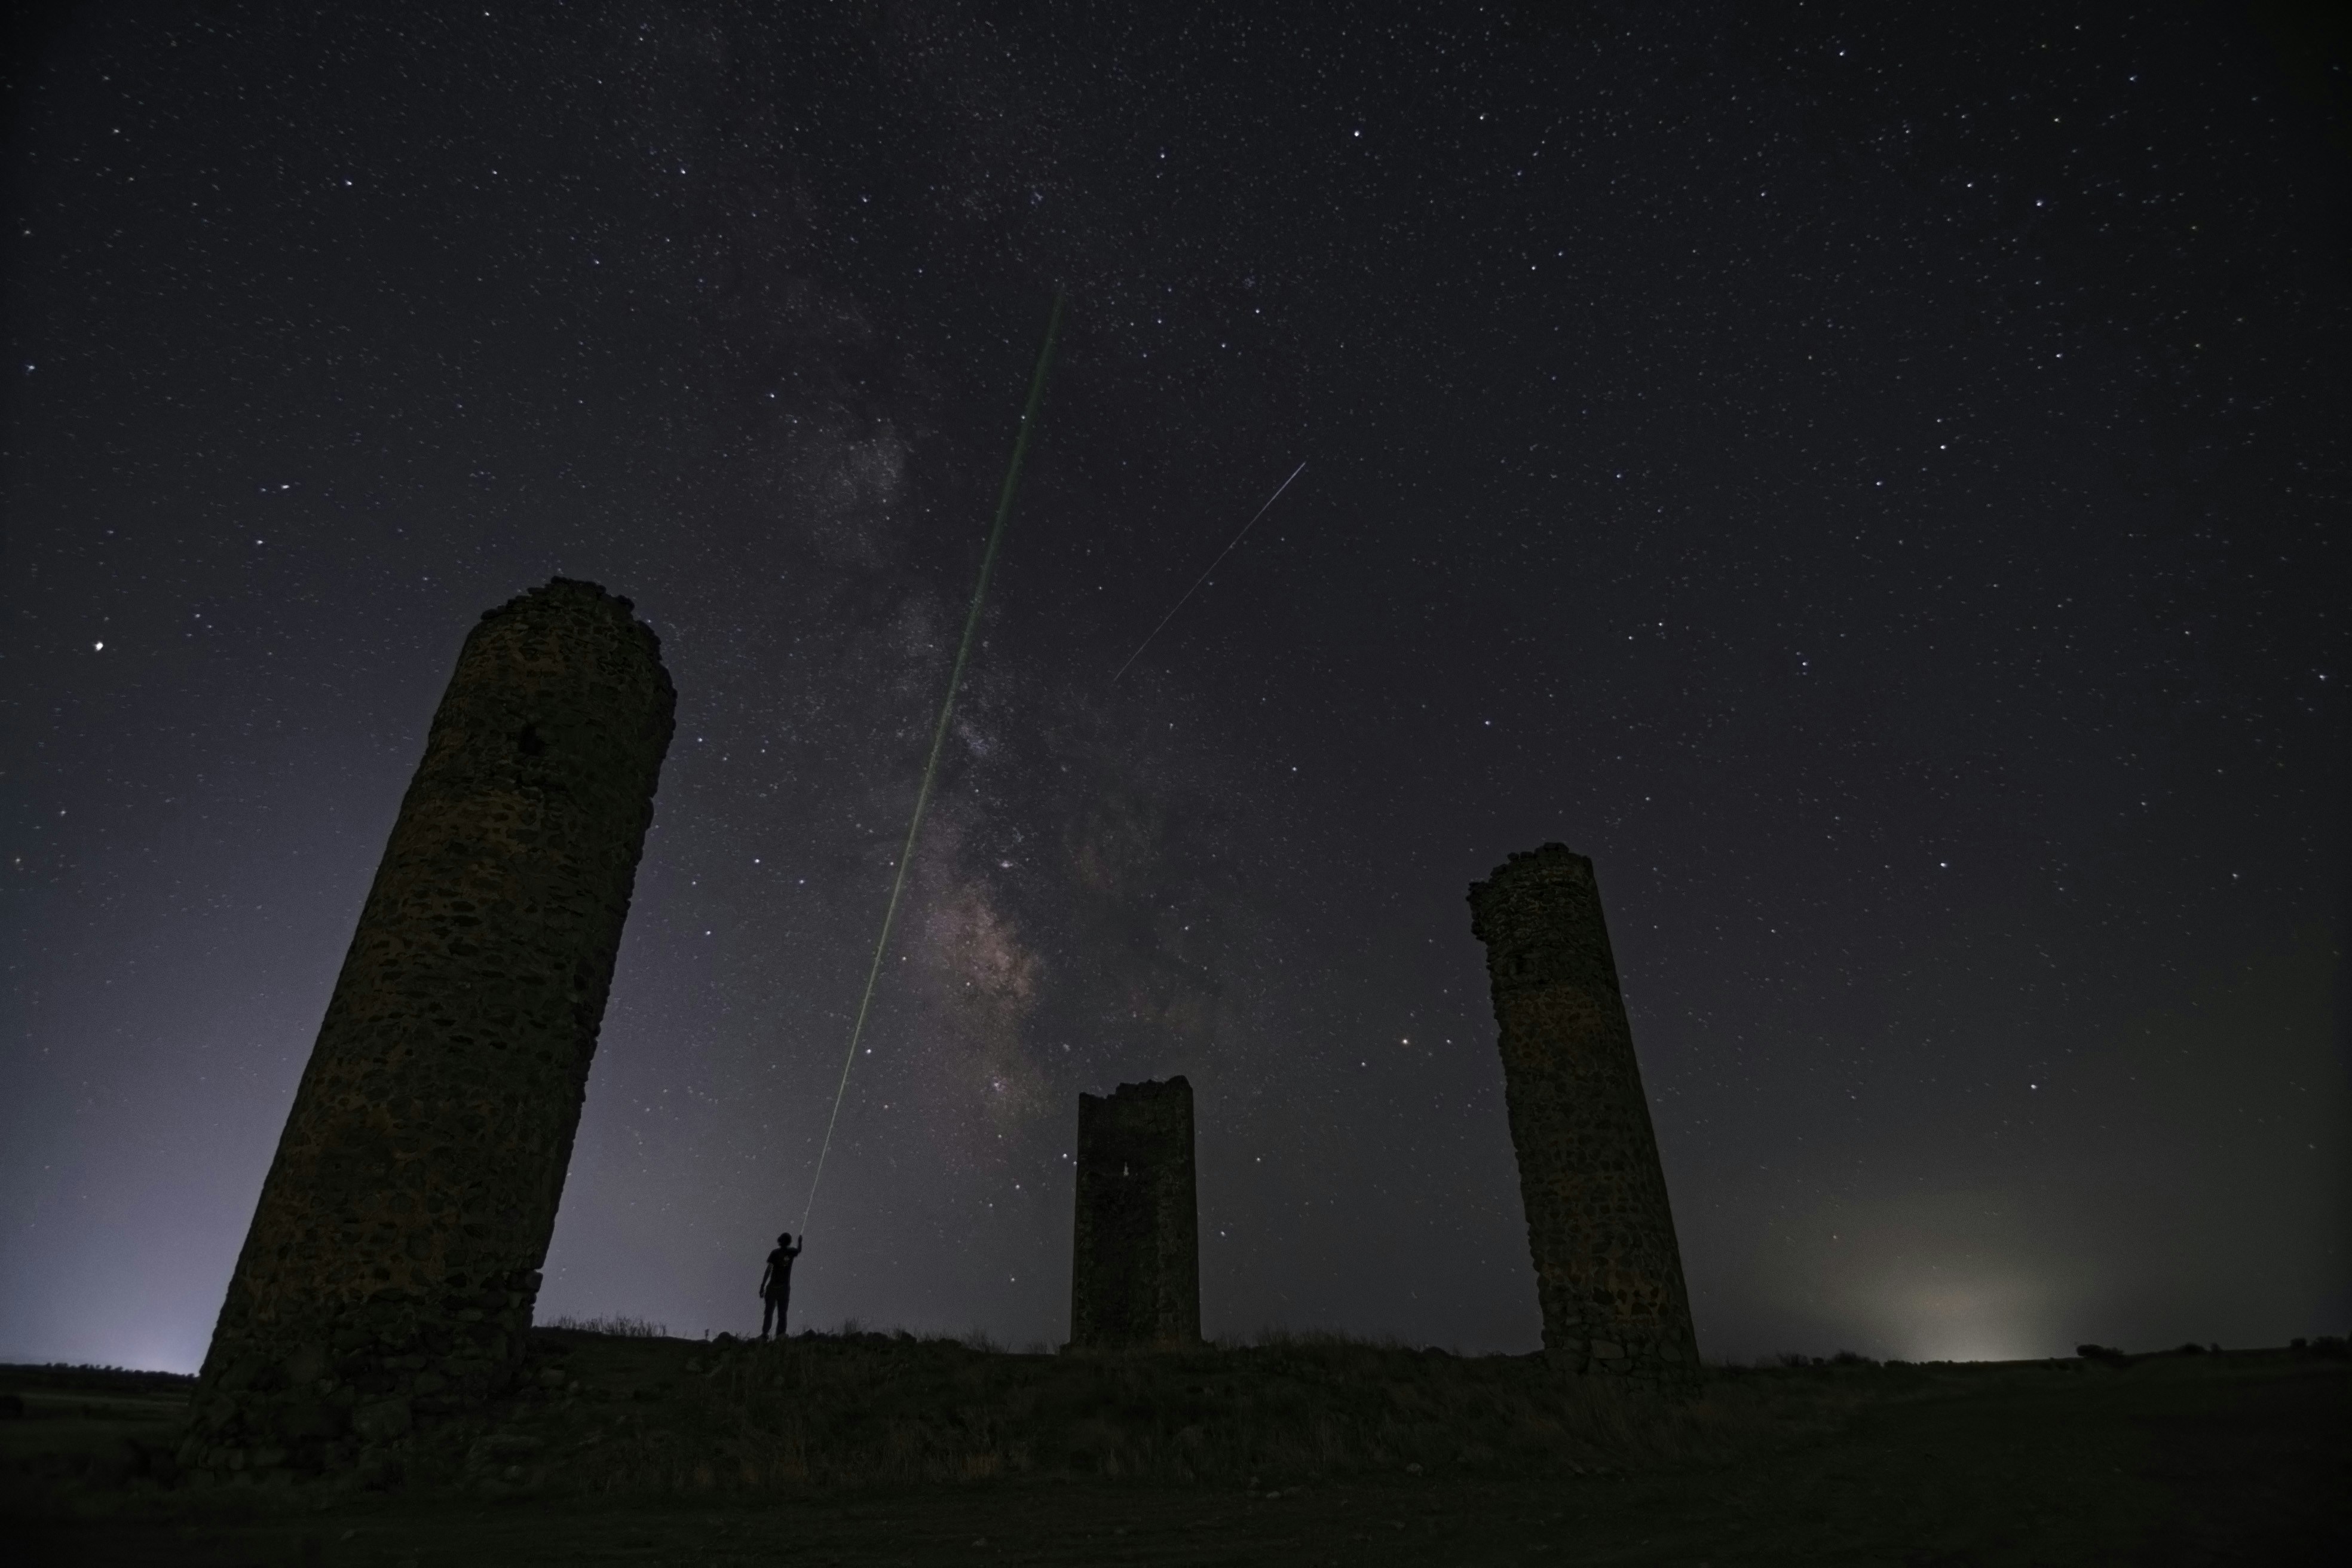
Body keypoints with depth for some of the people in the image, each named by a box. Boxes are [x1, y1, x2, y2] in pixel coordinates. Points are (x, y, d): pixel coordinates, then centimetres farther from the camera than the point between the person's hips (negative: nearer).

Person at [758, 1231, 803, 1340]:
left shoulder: (775, 1253, -6)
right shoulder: (791, 1252, 3)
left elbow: (768, 1271, -11)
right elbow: (799, 1251, 28)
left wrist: (762, 1286, -7)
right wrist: (800, 1242, 48)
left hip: (773, 1287, -2)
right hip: (785, 1288, 2)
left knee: (768, 1312, 3)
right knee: (782, 1314, 5)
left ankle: (765, 1334, -3)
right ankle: (780, 1335, -2)